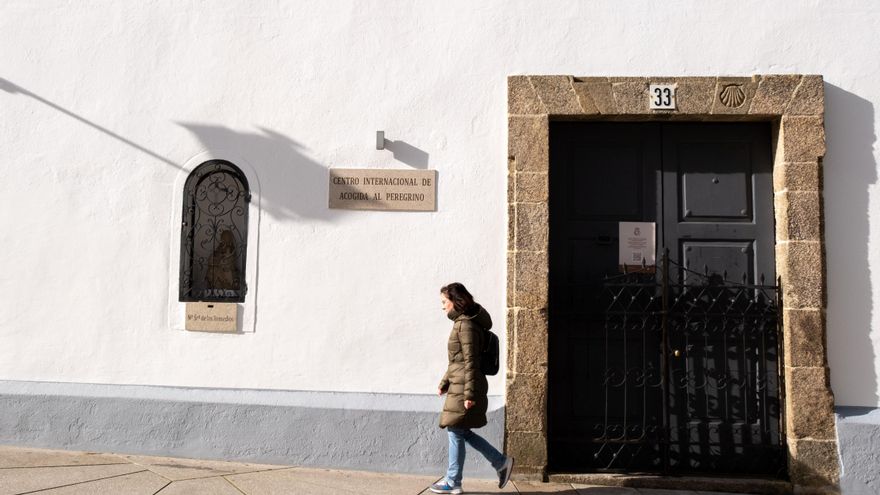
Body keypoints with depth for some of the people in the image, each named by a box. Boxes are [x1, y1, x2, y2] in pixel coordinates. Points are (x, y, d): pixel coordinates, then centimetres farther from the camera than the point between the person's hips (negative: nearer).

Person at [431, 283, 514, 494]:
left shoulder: (466, 325, -15)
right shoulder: (462, 323, 15)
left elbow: (470, 362, -18)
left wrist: (469, 394, -19)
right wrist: (444, 383, 21)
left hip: (464, 387, -10)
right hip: (458, 385, 10)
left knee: (456, 432, -1)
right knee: (460, 431, 14)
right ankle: (501, 462, 20)